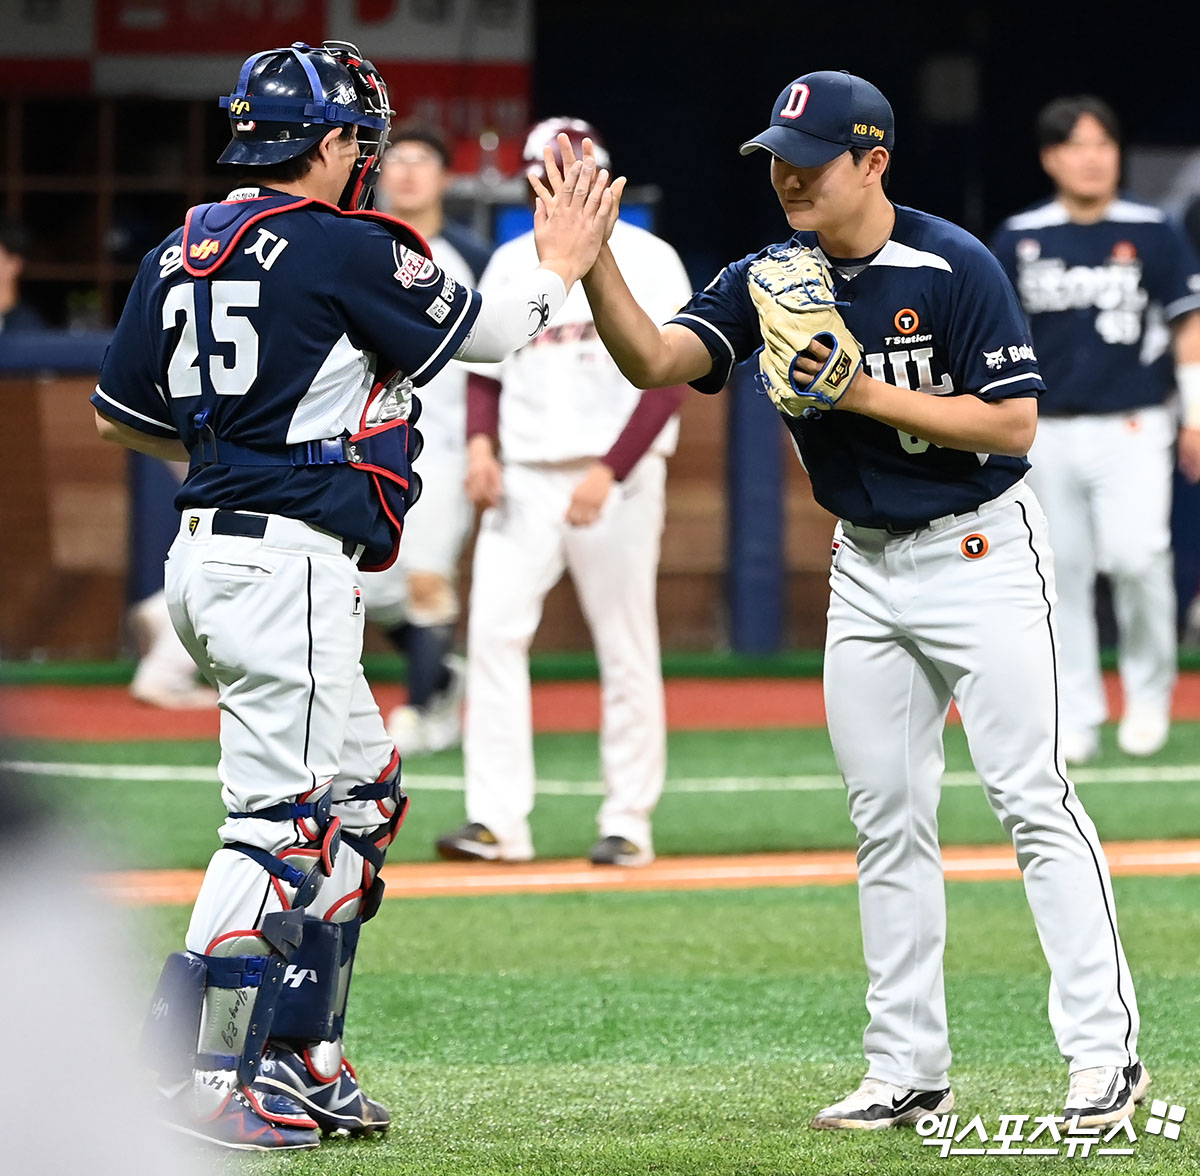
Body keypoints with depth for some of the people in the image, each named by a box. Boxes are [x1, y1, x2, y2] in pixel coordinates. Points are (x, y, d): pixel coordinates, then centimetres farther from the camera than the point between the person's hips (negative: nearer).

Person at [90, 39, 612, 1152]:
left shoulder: (180, 251, 11)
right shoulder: (347, 250, -11)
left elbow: (119, 415, 17)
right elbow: (482, 333, 3)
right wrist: (558, 267, 21)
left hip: (204, 555, 9)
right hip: (290, 559, -9)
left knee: (360, 788, 17)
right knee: (281, 812, -9)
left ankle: (299, 1057, 17)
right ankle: (204, 1078, -13)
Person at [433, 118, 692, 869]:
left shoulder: (646, 262, -3)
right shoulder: (511, 265, 12)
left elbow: (665, 385, -9)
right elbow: (487, 374, 15)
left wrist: (609, 474, -19)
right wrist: (481, 443, -5)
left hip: (617, 478, -4)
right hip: (524, 477, 4)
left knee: (628, 651, -1)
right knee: (493, 630, -9)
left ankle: (629, 823, 7)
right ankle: (497, 821, -11)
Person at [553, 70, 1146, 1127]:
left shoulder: (953, 268, -15)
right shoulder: (770, 278, 1)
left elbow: (1014, 422, -17)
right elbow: (655, 359, -10)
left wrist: (864, 392, -23)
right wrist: (595, 263, -25)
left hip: (981, 553, -6)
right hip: (866, 566, 6)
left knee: (1032, 797, -11)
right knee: (887, 819, 6)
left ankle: (1106, 1053, -9)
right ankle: (910, 1071, 12)